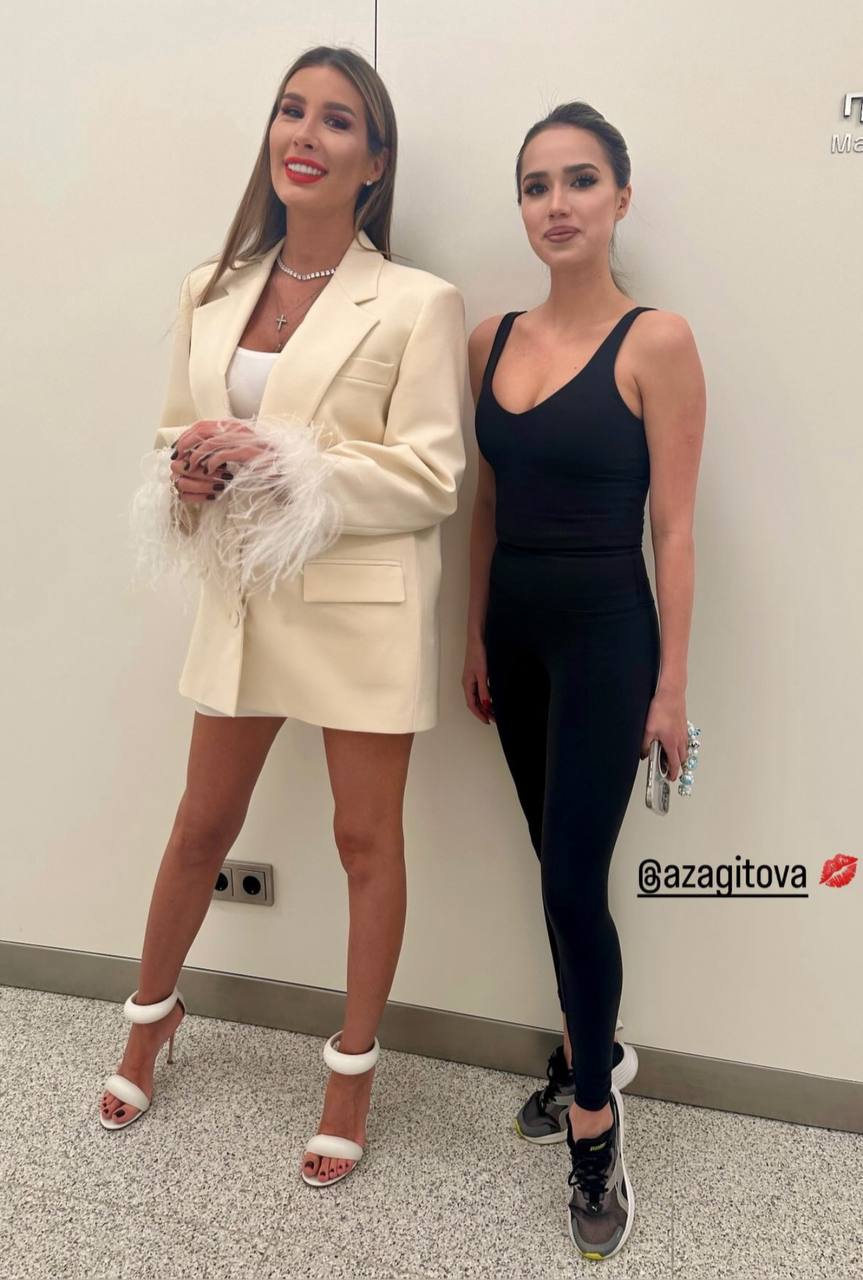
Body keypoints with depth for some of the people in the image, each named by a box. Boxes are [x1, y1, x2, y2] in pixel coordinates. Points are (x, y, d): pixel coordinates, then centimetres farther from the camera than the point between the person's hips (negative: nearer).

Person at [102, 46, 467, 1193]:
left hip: (363, 604, -4)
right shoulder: (210, 293, 8)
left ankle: (354, 1069, 30)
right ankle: (150, 1015, 43)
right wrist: (188, 475, -10)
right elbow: (182, 432, 14)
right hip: (244, 597, 4)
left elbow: (432, 478, -12)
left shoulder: (418, 304, -8)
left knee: (367, 840, 9)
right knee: (202, 826, 17)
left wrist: (273, 460, -20)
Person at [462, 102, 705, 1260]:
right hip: (513, 624, 6)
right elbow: (487, 504, 11)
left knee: (574, 877, -3)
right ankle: (592, 1050, 38)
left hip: (604, 628, -5)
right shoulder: (492, 338, 7)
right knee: (558, 864, 16)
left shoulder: (656, 341, -9)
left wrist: (672, 680, -10)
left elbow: (674, 526, -10)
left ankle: (595, 1129, 18)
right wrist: (473, 639, 12)